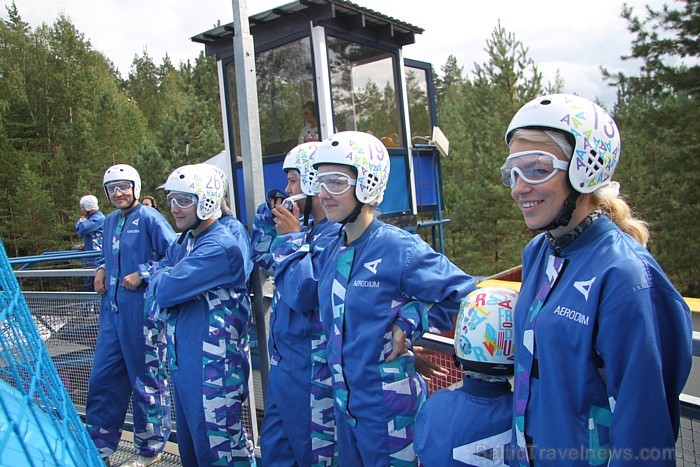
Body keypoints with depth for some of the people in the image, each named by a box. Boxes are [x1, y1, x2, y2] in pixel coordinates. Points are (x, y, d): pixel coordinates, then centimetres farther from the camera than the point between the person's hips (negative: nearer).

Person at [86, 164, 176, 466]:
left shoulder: (149, 218, -8)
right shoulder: (110, 222, 14)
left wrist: (143, 275, -18)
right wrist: (102, 269, 9)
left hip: (142, 310, -7)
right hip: (112, 311, 8)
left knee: (147, 379, 5)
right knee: (102, 377, 13)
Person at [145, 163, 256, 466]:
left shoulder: (221, 246, -19)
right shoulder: (184, 242, 11)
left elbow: (165, 289, -22)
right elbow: (155, 278, 13)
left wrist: (157, 275, -2)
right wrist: (161, 276, -7)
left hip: (212, 367, -9)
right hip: (182, 361, 9)